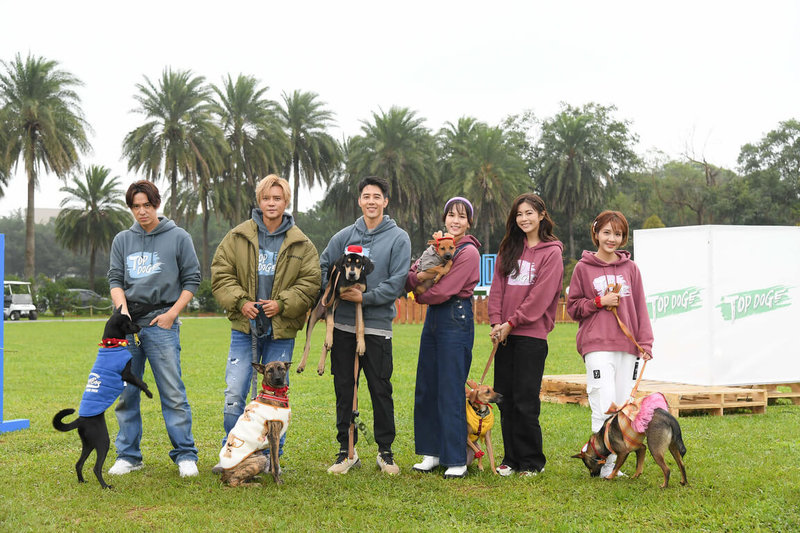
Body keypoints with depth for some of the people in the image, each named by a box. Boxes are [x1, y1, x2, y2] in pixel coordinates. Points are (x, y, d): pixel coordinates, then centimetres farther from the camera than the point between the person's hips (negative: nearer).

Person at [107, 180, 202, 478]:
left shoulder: (178, 238, 4)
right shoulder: (122, 240, 14)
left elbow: (192, 280, 4)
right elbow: (115, 279, 11)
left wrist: (172, 313, -6)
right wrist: (122, 308, -8)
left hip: (162, 323, -4)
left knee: (173, 393, -7)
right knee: (126, 393, 6)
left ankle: (185, 455, 0)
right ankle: (128, 455, 15)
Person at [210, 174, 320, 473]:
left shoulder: (301, 244, 4)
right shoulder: (237, 237, 4)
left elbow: (311, 283, 2)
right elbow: (220, 274, 5)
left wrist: (282, 303, -11)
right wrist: (239, 301, -9)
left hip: (282, 330, 0)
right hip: (244, 327, 0)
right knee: (234, 395, -2)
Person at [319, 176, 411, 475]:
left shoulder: (398, 238, 1)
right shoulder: (344, 236, 11)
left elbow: (397, 283, -7)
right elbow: (323, 267, 13)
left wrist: (364, 297, -15)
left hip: (377, 325, -3)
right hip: (343, 324, 3)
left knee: (381, 390, 1)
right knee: (343, 389, 7)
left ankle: (385, 451, 13)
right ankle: (346, 451, 16)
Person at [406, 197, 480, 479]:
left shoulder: (469, 253, -10)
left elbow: (442, 292, -16)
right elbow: (409, 277, 7)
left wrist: (420, 295, 0)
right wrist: (417, 277, -15)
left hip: (456, 320, -8)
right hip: (433, 318, 8)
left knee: (451, 391, -6)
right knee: (426, 388, 9)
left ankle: (456, 460, 1)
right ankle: (432, 452, 19)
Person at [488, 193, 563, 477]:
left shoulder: (551, 253, -3)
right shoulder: (509, 248, 14)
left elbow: (540, 296, -10)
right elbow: (497, 288, 10)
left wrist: (511, 322, -11)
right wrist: (496, 322, -3)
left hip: (532, 335, -5)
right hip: (505, 335, 5)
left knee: (525, 400, -4)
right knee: (504, 398, 6)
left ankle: (532, 461, 7)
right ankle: (511, 458, 15)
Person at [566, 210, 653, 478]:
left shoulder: (630, 268, 11)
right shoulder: (583, 268, 4)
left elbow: (640, 307, 12)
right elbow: (573, 307, 7)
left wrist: (645, 343, 5)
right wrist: (599, 302, -8)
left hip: (627, 346, 4)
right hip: (596, 345, -3)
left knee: (623, 407, 4)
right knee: (604, 407, -13)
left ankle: (613, 463, 13)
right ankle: (604, 463, -3)